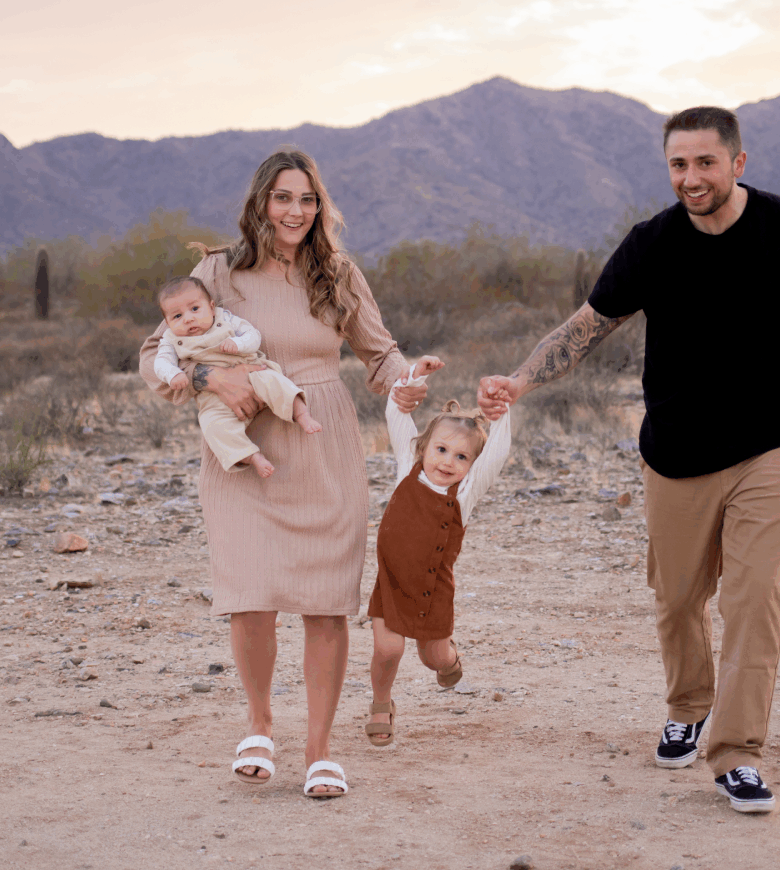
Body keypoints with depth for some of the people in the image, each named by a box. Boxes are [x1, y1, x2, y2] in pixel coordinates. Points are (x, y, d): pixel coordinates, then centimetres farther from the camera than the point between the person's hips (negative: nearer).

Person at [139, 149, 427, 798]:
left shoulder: (338, 276, 6)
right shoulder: (220, 272, 1)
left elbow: (379, 350, 17)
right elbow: (155, 356, 1)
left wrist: (403, 385, -5)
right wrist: (211, 376, -17)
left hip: (326, 457, 2)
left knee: (327, 605, 0)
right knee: (253, 601, -11)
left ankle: (320, 751, 15)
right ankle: (260, 725, 18)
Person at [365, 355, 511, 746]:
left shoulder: (466, 491, -8)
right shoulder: (409, 471, -4)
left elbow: (497, 452, -19)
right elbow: (397, 416, -2)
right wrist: (416, 375, -7)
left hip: (432, 589, 0)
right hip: (392, 581, 0)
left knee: (435, 657, 11)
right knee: (387, 649, -10)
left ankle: (448, 652, 48)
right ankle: (381, 705, 17)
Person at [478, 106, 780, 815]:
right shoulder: (653, 244, -6)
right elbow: (590, 326, 0)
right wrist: (518, 383, -13)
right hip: (676, 456, 2)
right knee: (678, 602, 11)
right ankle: (688, 711, 37)